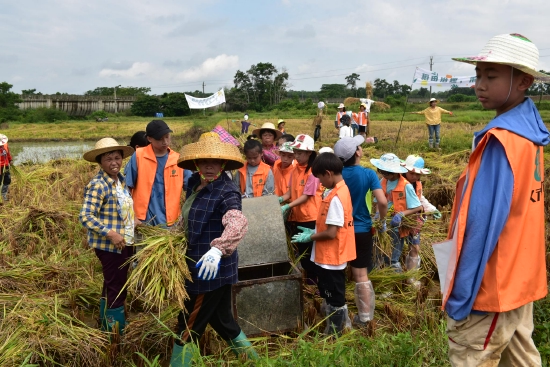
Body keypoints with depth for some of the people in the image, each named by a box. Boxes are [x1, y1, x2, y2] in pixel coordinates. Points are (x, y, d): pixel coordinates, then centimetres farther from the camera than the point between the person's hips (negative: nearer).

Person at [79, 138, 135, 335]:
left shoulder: (121, 180, 7)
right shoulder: (97, 185, -19)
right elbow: (85, 216, -24)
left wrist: (134, 223, 9)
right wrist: (110, 233, -29)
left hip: (125, 242, 9)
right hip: (109, 245, -9)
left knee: (114, 285, 21)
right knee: (116, 287, 0)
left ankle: (107, 321, 37)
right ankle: (115, 329, 15)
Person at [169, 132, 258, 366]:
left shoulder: (226, 192, -21)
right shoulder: (195, 183, 5)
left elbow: (238, 223, -40)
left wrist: (217, 249, -52)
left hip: (211, 269, -9)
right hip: (201, 266, 9)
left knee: (189, 326, 4)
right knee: (222, 320, 22)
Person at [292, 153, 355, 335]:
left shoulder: (335, 197, -24)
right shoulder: (340, 190, 6)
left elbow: (331, 233, -25)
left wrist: (311, 237, -10)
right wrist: (314, 231, 7)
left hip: (331, 257, -10)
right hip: (329, 255, 10)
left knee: (334, 298, 6)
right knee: (331, 295, 21)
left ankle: (334, 335, 21)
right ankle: (335, 329, 36)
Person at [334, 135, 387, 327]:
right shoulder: (368, 174, -13)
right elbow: (382, 202, -21)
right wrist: (382, 220, -3)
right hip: (361, 230, -2)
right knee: (361, 275, 6)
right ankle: (365, 315, 13)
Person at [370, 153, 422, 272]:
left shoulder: (406, 186, -18)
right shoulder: (382, 182, -3)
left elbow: (418, 207, -18)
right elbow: (378, 202, 2)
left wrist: (401, 214, -28)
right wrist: (380, 216, -16)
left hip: (397, 226, -5)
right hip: (383, 223, 5)